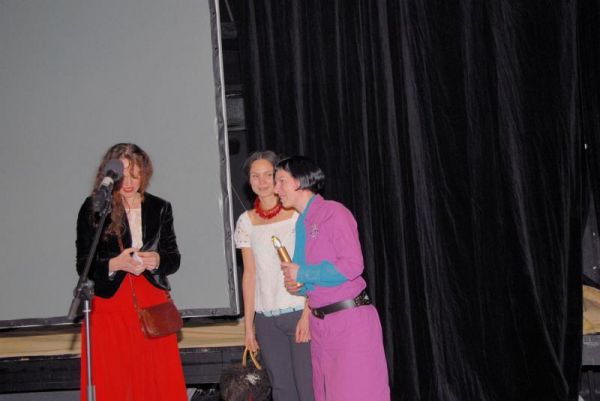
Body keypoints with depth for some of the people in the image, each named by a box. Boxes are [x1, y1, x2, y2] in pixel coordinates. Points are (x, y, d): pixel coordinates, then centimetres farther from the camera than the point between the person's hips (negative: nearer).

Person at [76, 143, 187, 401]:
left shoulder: (160, 208, 9)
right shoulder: (92, 208, 0)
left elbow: (174, 259, 12)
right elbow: (82, 265, -1)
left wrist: (156, 260, -10)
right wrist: (115, 264, -19)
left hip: (152, 307, 3)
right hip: (109, 307, -2)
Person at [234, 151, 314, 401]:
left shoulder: (298, 212, -1)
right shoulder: (246, 221, 8)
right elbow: (249, 274, 9)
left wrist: (308, 313, -14)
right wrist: (248, 325, 6)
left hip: (300, 312, -3)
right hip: (266, 318, 3)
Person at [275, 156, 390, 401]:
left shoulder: (333, 213, -10)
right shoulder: (300, 223, 13)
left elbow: (352, 265, -20)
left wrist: (303, 274, -13)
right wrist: (296, 285, 0)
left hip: (350, 320, -8)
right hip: (320, 323, 8)